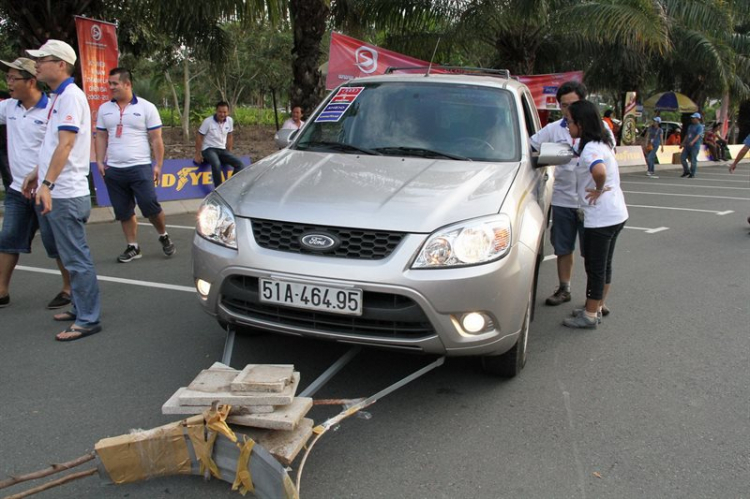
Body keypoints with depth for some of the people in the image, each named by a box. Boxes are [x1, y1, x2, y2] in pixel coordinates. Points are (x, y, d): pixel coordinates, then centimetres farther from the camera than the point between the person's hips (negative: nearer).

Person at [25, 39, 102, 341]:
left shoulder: (70, 96, -12)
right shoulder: (58, 97, 17)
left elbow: (65, 144, -21)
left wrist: (47, 184, -25)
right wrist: (37, 175, 22)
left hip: (65, 194, -10)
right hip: (56, 193, 10)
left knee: (76, 259, -5)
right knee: (71, 256, 15)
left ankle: (88, 320, 1)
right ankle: (80, 308, 25)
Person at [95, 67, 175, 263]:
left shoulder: (146, 107, -1)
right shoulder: (104, 109, 11)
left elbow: (156, 139, -2)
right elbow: (101, 137, 13)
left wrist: (158, 165, -7)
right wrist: (99, 161, 2)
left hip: (140, 168, -4)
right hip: (113, 170, 4)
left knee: (150, 207, -8)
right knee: (124, 212, 8)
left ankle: (164, 236, 17)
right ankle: (132, 247, 18)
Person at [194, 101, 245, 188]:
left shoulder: (230, 121, -1)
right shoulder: (208, 121, -14)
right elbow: (199, 136, -7)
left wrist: (229, 152, 13)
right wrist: (198, 154, -7)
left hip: (222, 150, 5)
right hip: (209, 149, -5)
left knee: (240, 164, -15)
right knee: (216, 164, -38)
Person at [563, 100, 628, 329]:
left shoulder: (590, 149, -20)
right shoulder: (602, 144, 11)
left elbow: (599, 171, -40)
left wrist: (598, 190, -23)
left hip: (600, 217, -10)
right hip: (616, 214, 10)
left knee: (595, 267, 1)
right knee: (604, 265, 18)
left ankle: (590, 316, 12)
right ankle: (597, 308, 31)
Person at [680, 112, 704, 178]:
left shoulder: (700, 126, -7)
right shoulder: (690, 126, 18)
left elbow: (698, 135, -22)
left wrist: (692, 142, -37)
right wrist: (683, 143, 19)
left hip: (695, 145, -8)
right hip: (687, 145, 8)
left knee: (693, 160, -5)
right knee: (682, 157, 2)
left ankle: (692, 174, 2)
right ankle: (686, 171, 15)